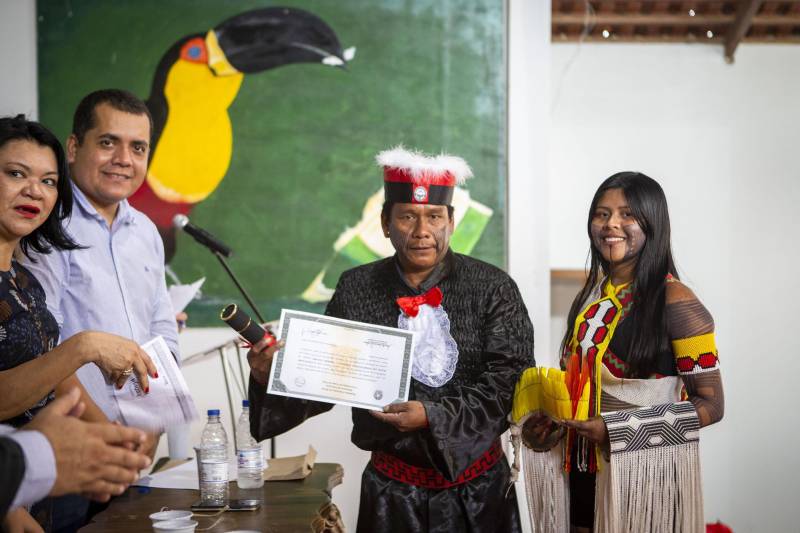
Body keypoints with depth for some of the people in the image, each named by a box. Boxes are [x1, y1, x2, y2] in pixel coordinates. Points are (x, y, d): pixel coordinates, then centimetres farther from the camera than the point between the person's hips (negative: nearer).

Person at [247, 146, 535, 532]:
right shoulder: (356, 290, -2)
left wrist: (434, 416, -24)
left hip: (477, 487, -1)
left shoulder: (493, 288, -7)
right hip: (393, 489, 1)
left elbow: (509, 378, -13)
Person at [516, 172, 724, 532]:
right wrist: (551, 422, -4)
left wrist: (618, 431, -21)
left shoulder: (674, 301, -13)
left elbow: (711, 404, -14)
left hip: (647, 477, -6)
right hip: (585, 473, 6)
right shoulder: (592, 295, 6)